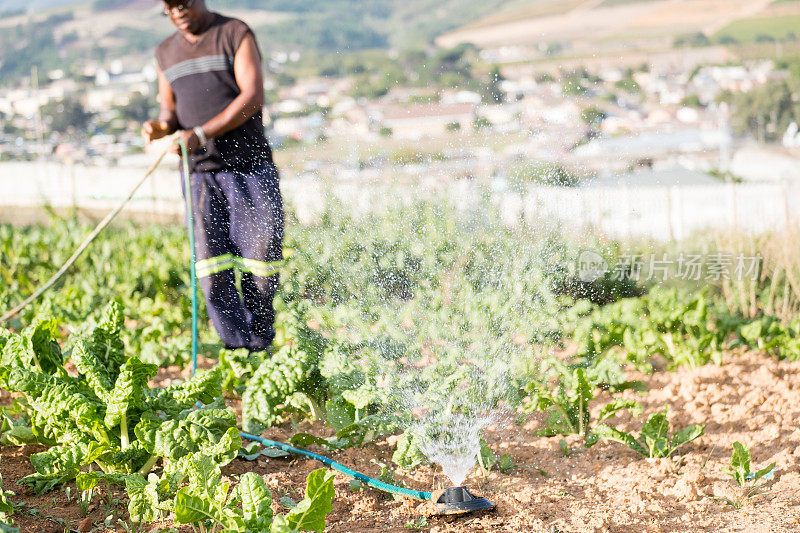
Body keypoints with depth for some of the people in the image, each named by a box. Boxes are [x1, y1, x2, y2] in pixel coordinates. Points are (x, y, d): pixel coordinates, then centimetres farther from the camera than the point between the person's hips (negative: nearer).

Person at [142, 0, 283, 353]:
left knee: (260, 254, -4)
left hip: (249, 164, -3)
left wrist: (201, 134, -18)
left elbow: (253, 97, -10)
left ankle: (261, 341, 14)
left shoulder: (236, 34, 1)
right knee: (212, 264, -6)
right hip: (200, 171, 4)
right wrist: (161, 126, -2)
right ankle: (238, 346, -1)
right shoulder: (166, 52, 17)